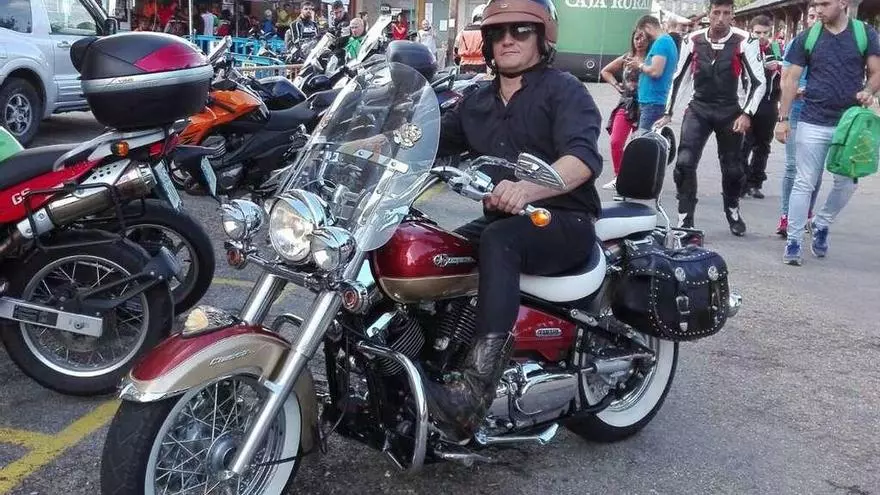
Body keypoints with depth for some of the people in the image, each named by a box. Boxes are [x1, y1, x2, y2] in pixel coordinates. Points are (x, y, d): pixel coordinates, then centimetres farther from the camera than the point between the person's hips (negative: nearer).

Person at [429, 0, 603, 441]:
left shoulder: (563, 89, -3)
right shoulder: (477, 102, 19)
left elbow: (584, 158, -20)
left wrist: (526, 189, -40)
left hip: (564, 222, -7)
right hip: (501, 222, 7)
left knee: (498, 241, -37)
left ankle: (475, 391, -49)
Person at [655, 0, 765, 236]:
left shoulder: (744, 42, -11)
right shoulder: (692, 40, -3)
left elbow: (758, 81, -8)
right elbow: (678, 78, 7)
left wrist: (746, 114, -17)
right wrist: (668, 113, 7)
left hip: (729, 111, -1)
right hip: (698, 109, 1)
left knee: (732, 168, 9)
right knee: (684, 163, -13)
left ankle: (733, 211, 36)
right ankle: (684, 220, -5)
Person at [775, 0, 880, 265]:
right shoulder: (806, 38, 1)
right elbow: (791, 79, 2)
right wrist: (783, 118, -4)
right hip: (812, 123, -1)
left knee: (847, 183, 8)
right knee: (804, 183, 0)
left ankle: (821, 226, 31)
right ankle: (794, 241, 6)